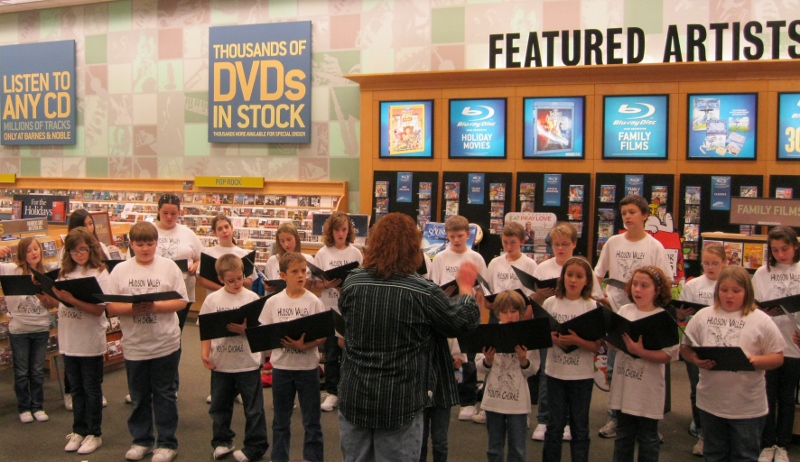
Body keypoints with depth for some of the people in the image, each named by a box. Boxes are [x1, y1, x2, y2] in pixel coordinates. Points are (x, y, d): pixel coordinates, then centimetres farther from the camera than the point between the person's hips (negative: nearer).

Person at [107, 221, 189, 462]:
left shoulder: (168, 266, -3)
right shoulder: (120, 270, 0)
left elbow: (181, 301, -6)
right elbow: (111, 307, -3)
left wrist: (155, 307, -20)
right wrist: (132, 308, -22)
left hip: (165, 343, -2)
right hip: (134, 345, 2)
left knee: (165, 394, 8)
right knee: (138, 396, 15)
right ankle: (141, 440, 30)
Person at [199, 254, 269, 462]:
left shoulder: (252, 298, -7)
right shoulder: (212, 299, 0)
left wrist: (244, 329, -25)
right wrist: (205, 353, -5)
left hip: (248, 364, -3)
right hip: (220, 364, 3)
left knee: (253, 407, 7)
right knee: (219, 406, 17)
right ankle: (222, 441, 34)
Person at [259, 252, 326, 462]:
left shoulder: (314, 302, -7)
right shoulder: (273, 302, -2)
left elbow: (323, 335, -7)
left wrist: (305, 345, -24)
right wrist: (282, 340, -18)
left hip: (308, 366, -2)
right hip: (281, 366, 2)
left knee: (311, 420, 8)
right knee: (281, 419, 16)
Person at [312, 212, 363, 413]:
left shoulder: (355, 253, 1)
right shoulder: (323, 254, 0)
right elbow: (315, 284, -1)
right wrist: (328, 284, -19)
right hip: (329, 309, 0)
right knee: (331, 354, 5)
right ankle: (332, 393, 17)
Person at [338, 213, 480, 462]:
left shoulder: (352, 282, -4)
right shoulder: (423, 292, -15)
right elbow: (465, 322, -3)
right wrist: (466, 288, 15)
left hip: (354, 398, 3)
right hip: (400, 403, -3)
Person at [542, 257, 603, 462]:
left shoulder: (591, 307, -6)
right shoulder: (551, 303, 0)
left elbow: (597, 346, -9)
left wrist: (577, 341, -26)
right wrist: (553, 338, -14)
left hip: (582, 376, -1)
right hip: (555, 373, 1)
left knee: (580, 428, 10)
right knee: (554, 425, 12)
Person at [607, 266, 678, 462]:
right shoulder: (625, 311, 2)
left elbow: (667, 356, -17)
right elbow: (613, 343, 6)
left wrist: (640, 351, -28)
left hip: (648, 390, -4)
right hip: (624, 387, 4)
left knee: (648, 439, 12)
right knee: (623, 436, 17)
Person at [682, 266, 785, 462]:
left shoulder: (761, 321, -5)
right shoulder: (703, 316, 2)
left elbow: (778, 357, -4)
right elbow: (685, 347, 6)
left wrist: (755, 361, -23)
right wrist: (696, 360, -15)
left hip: (748, 406, -2)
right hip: (711, 401, 2)